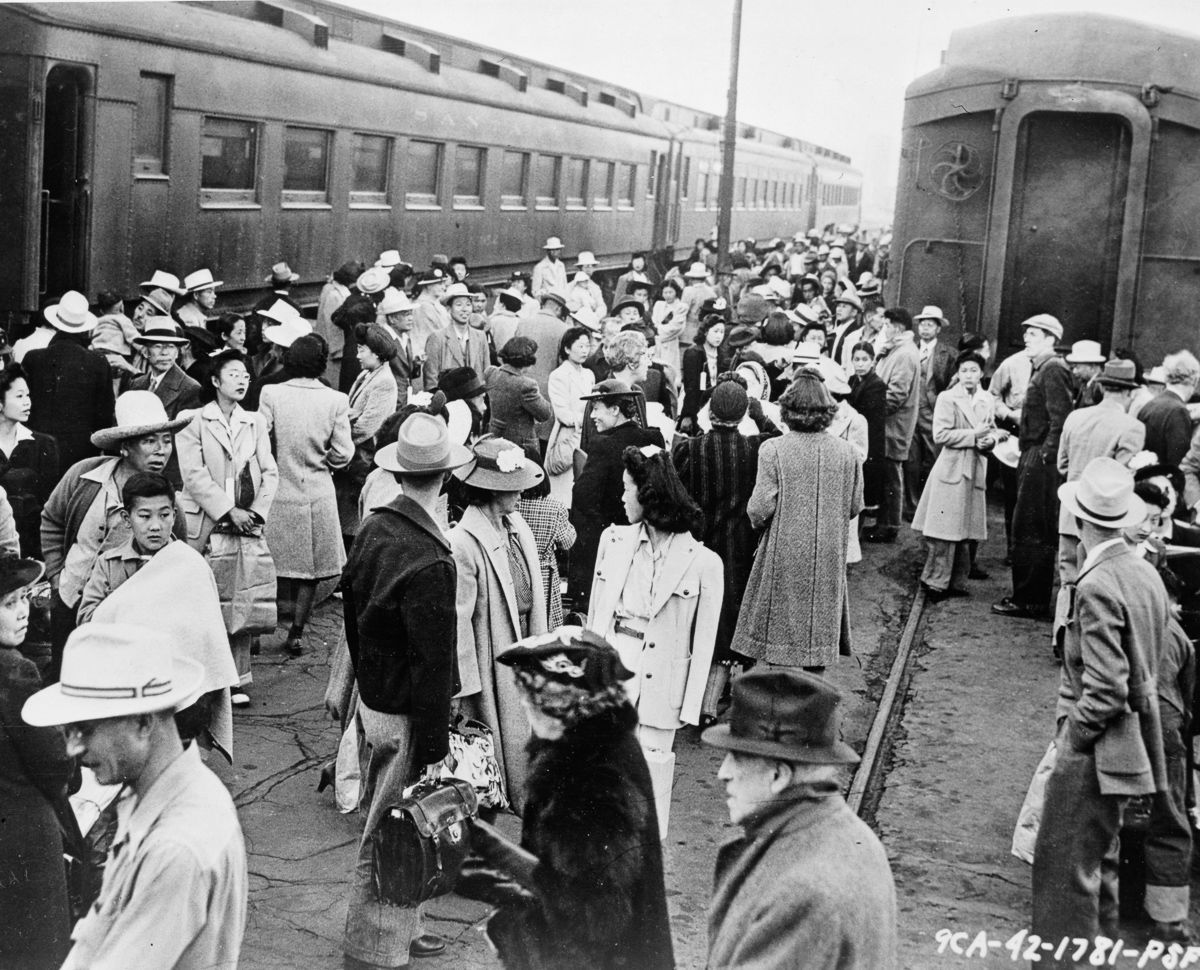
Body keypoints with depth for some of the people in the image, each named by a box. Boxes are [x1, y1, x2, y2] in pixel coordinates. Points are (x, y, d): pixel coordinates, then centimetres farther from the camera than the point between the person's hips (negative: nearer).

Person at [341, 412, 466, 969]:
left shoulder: (373, 528, -1)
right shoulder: (428, 562, -26)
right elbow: (432, 663, -23)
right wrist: (433, 746, -17)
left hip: (371, 699, 8)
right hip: (402, 719, -8)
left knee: (386, 829, 21)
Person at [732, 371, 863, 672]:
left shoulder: (773, 450, -13)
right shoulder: (846, 452, -5)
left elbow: (760, 509, -15)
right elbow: (855, 506, 3)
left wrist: (756, 520, 8)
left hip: (785, 557, -2)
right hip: (828, 558, 2)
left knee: (778, 632, 9)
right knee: (819, 627, 14)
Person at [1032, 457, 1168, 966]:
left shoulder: (1097, 587, -23)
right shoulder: (1146, 573, 5)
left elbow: (1105, 689, -25)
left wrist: (1072, 738, -11)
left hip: (1093, 751, -9)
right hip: (1132, 745, 9)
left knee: (1068, 868, 0)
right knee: (1099, 860, 22)